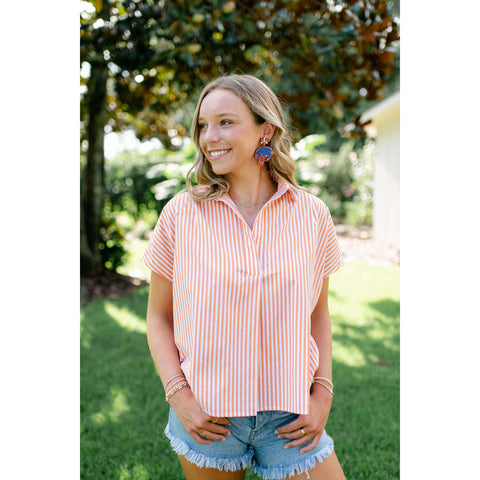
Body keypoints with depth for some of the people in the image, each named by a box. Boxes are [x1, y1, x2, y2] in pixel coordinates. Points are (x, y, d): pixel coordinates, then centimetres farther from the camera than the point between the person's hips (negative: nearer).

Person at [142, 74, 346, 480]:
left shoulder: (311, 214, -2)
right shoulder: (181, 213, -5)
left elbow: (318, 314, 9)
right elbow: (158, 317, 2)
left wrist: (323, 394, -1)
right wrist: (179, 395, -9)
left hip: (291, 416, 1)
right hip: (206, 415, 0)